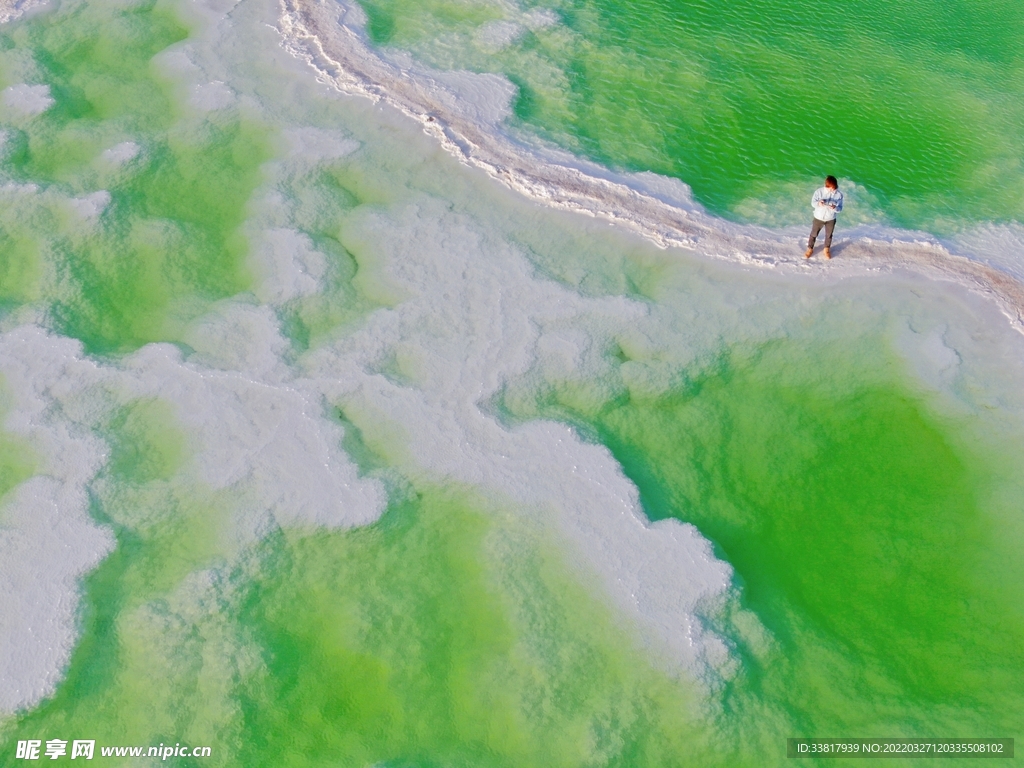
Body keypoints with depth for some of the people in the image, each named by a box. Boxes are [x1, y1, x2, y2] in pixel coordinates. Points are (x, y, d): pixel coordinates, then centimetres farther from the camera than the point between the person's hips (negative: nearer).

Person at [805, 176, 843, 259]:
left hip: (831, 219, 1)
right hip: (819, 217, -1)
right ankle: (810, 249, 37)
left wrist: (834, 208, -38)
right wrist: (818, 203, -39)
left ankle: (827, 249, 44)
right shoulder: (819, 192, -19)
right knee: (814, 234, 14)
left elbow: (840, 208, -14)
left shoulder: (839, 194, -17)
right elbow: (812, 203, -16)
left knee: (829, 235, 20)